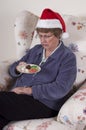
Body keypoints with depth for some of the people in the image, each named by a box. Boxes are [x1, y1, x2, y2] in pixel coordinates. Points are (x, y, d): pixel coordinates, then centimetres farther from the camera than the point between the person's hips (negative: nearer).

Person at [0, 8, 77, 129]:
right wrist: (18, 69, -3)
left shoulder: (68, 57, -2)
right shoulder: (35, 49, 17)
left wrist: (29, 90, -16)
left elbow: (60, 89, -15)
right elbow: (12, 69, 21)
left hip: (45, 104, -5)